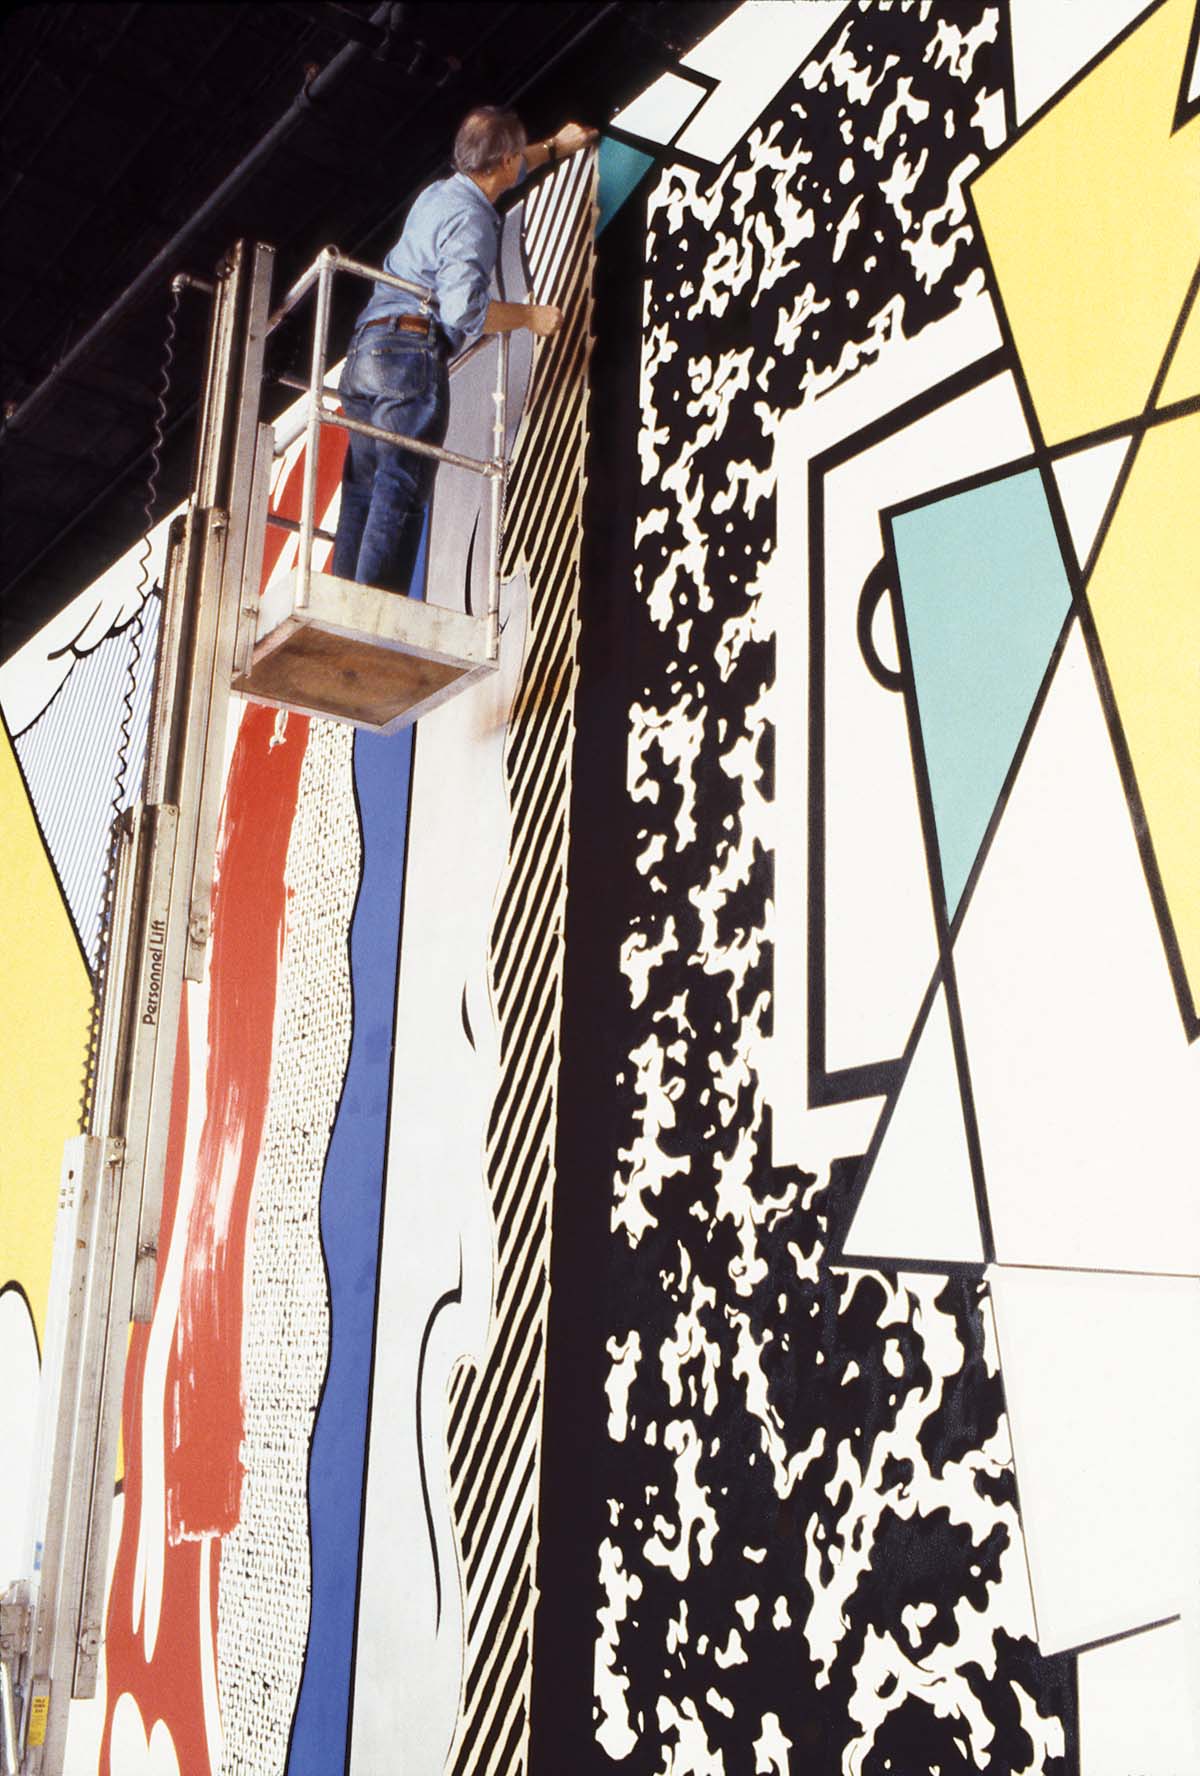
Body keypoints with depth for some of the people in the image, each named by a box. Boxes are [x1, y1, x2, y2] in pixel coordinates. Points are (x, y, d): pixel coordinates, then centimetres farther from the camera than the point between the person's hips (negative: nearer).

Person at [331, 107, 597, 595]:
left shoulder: (441, 192, 21)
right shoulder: (470, 219, -7)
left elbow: (502, 172, 43)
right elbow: (461, 308, -19)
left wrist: (555, 147, 56)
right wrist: (530, 316, -5)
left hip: (366, 349, 9)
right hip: (411, 353, -9)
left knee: (364, 491, 6)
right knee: (402, 491, -13)